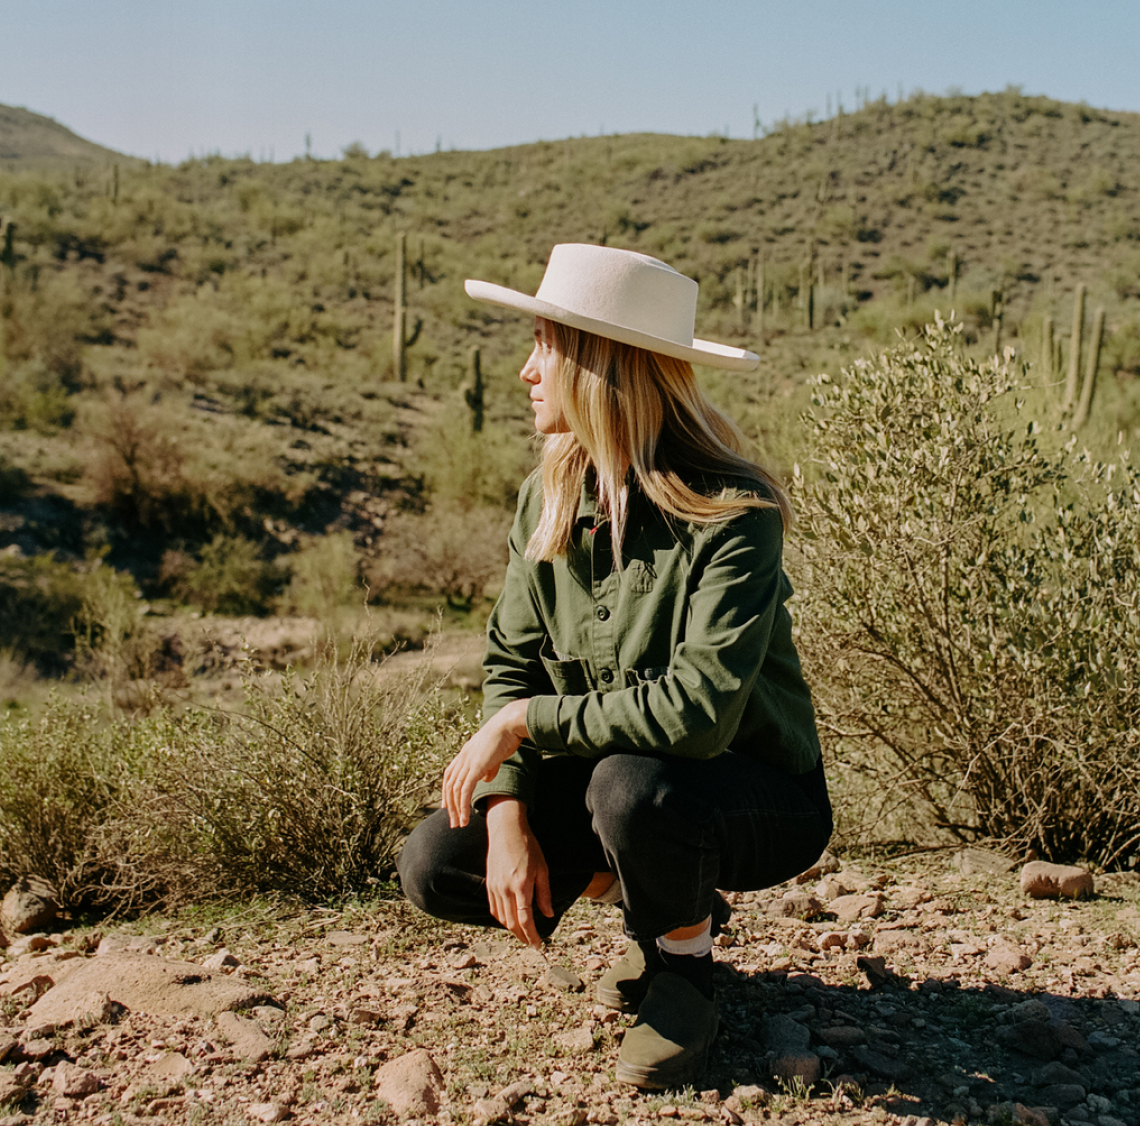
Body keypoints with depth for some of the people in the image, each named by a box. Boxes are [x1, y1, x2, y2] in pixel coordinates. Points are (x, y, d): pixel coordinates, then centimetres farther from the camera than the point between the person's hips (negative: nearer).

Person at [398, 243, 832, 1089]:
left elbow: (696, 710, -34)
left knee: (630, 788, -39)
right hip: (606, 774, 6)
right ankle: (662, 902, 13)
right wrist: (510, 814, -16)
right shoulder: (550, 497, -4)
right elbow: (512, 663, -2)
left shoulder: (730, 515, -26)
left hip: (760, 800, -6)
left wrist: (523, 723, -26)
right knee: (437, 866, -10)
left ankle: (685, 967, -4)